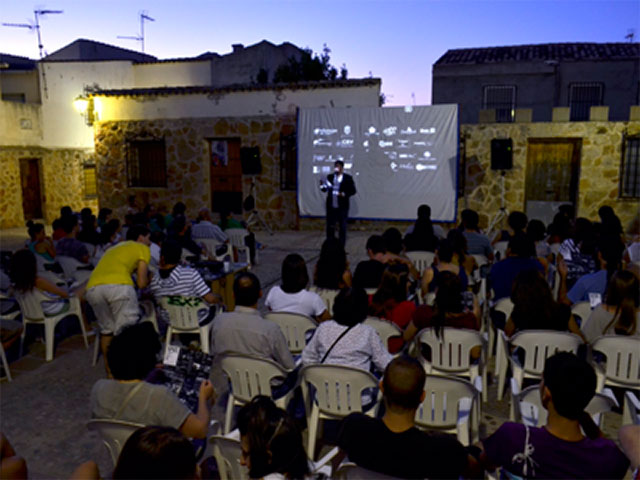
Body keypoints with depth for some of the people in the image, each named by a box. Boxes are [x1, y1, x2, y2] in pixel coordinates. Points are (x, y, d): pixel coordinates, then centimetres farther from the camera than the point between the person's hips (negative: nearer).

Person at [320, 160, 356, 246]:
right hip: (331, 206, 2)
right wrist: (322, 186, -17)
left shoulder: (348, 178, -1)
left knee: (342, 227, 6)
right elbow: (325, 189, 5)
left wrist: (344, 194, -17)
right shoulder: (329, 177, 6)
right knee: (330, 226, 8)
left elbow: (353, 191, -2)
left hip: (342, 207, -2)